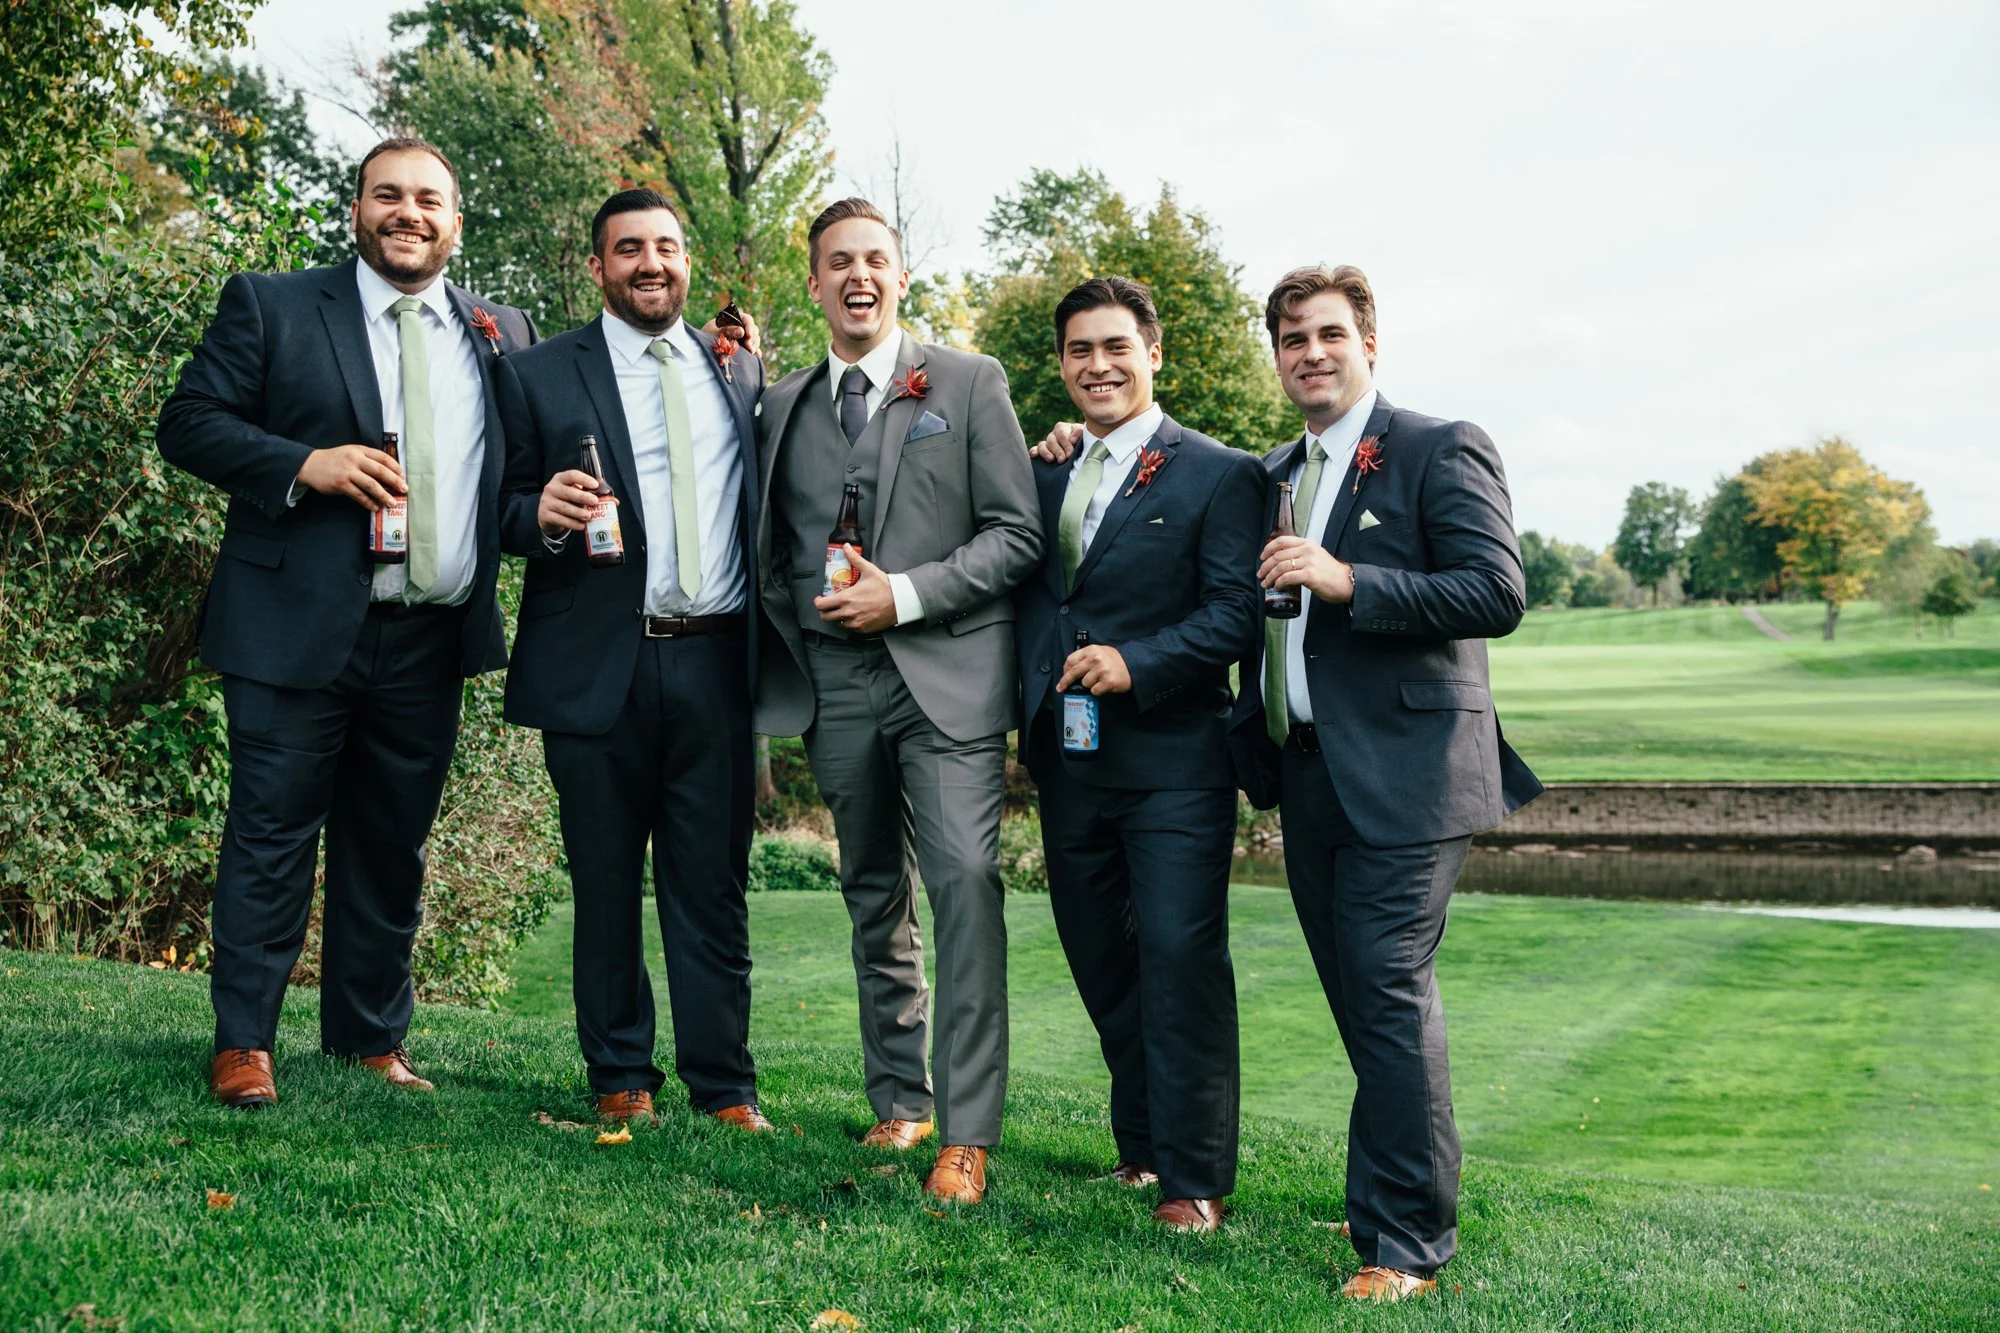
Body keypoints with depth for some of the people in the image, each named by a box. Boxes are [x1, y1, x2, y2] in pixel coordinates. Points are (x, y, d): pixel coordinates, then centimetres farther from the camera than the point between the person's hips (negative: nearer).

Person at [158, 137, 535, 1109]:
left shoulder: (502, 334, 13)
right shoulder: (270, 305, 4)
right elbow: (190, 421, -1)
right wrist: (304, 465, -16)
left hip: (430, 642, 3)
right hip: (298, 628, -3)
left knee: (392, 846, 11)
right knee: (272, 833, 1)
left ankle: (372, 1043, 22)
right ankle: (242, 1043, 12)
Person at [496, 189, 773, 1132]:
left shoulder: (741, 369, 14)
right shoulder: (540, 376, 6)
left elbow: (762, 504, 14)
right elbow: (508, 518, 5)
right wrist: (542, 516, -17)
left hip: (717, 665, 1)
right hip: (599, 669, -1)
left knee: (713, 886, 5)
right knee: (605, 887, 8)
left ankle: (725, 1087, 14)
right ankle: (621, 1079, 22)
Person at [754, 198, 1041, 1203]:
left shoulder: (969, 383, 3)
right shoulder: (784, 403, 14)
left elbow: (1017, 535, -3)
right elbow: (772, 549, 21)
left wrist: (906, 593, -12)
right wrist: (795, 626, 3)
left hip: (945, 674, -4)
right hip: (833, 682, 4)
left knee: (965, 878, -15)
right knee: (874, 897, 12)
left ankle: (967, 1133, -11)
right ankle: (898, 1101, 24)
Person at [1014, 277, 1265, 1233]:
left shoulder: (1219, 475, -3)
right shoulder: (1045, 478, 15)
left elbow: (1238, 612, -11)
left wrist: (1136, 663, -22)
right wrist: (1032, 718, 4)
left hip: (1173, 761, -6)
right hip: (1070, 761, 6)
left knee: (1181, 957, -8)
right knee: (1100, 963, 13)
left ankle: (1195, 1175, 2)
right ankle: (1140, 1147, 28)